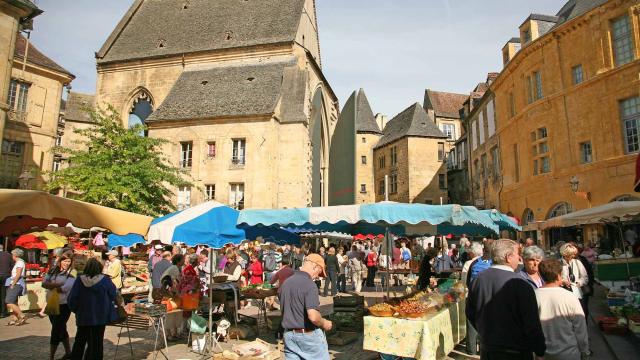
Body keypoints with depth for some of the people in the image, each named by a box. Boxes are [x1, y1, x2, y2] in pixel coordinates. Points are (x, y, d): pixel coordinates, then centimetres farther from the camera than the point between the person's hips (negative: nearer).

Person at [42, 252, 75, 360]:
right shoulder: (53, 270, 5)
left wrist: (50, 285, -9)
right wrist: (56, 284, -20)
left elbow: (64, 289, -22)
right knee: (61, 329, 17)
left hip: (63, 305, -6)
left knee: (56, 331, -3)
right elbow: (44, 283, -3)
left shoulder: (72, 274, -12)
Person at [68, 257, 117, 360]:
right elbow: (113, 296, -2)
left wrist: (76, 310, 12)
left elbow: (71, 299, -6)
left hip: (83, 316, 2)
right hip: (100, 316, -1)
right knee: (97, 342, 10)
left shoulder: (80, 280, -10)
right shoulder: (105, 280, -13)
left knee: (80, 340, 21)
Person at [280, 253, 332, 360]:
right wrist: (324, 323, -10)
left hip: (289, 334, 7)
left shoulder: (286, 282, 5)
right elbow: (313, 316, -28)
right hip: (308, 335, -7)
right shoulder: (309, 284, -20)